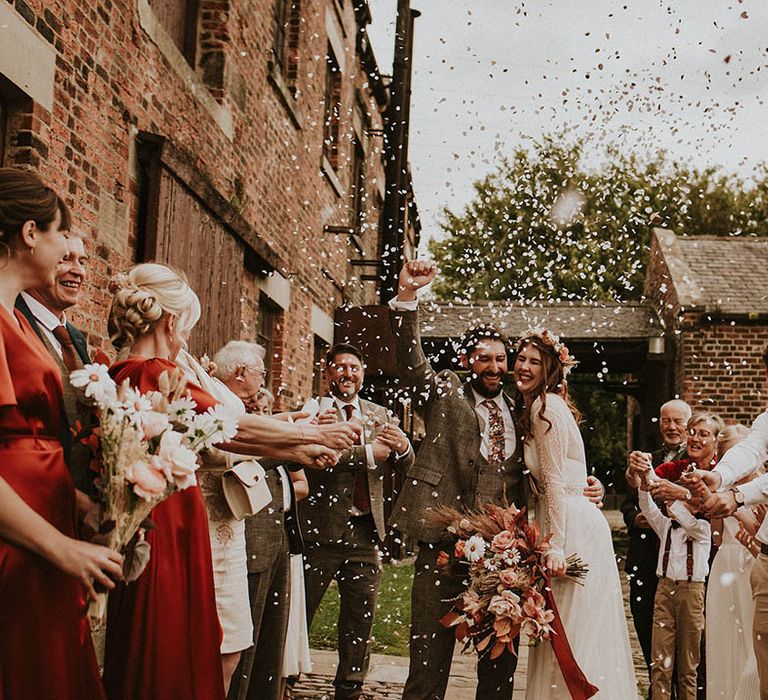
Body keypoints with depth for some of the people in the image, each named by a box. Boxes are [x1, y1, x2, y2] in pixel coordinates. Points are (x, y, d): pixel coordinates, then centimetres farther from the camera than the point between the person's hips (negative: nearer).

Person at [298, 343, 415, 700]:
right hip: (322, 528, -5)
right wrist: (368, 453, -24)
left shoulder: (380, 414, 14)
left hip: (366, 527, 5)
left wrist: (402, 446, -17)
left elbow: (404, 464, 5)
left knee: (361, 618, 12)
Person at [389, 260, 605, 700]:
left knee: (501, 661, 13)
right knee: (430, 656, 0)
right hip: (445, 541, -3)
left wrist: (585, 491, -1)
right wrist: (408, 295, -22)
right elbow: (410, 359, -8)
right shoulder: (445, 393, 7)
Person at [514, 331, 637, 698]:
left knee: (572, 634, -5)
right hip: (571, 524, 10)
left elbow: (556, 481, -17)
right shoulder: (537, 407, 18)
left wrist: (554, 544, -20)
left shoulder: (545, 406, -11)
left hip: (572, 527, -10)